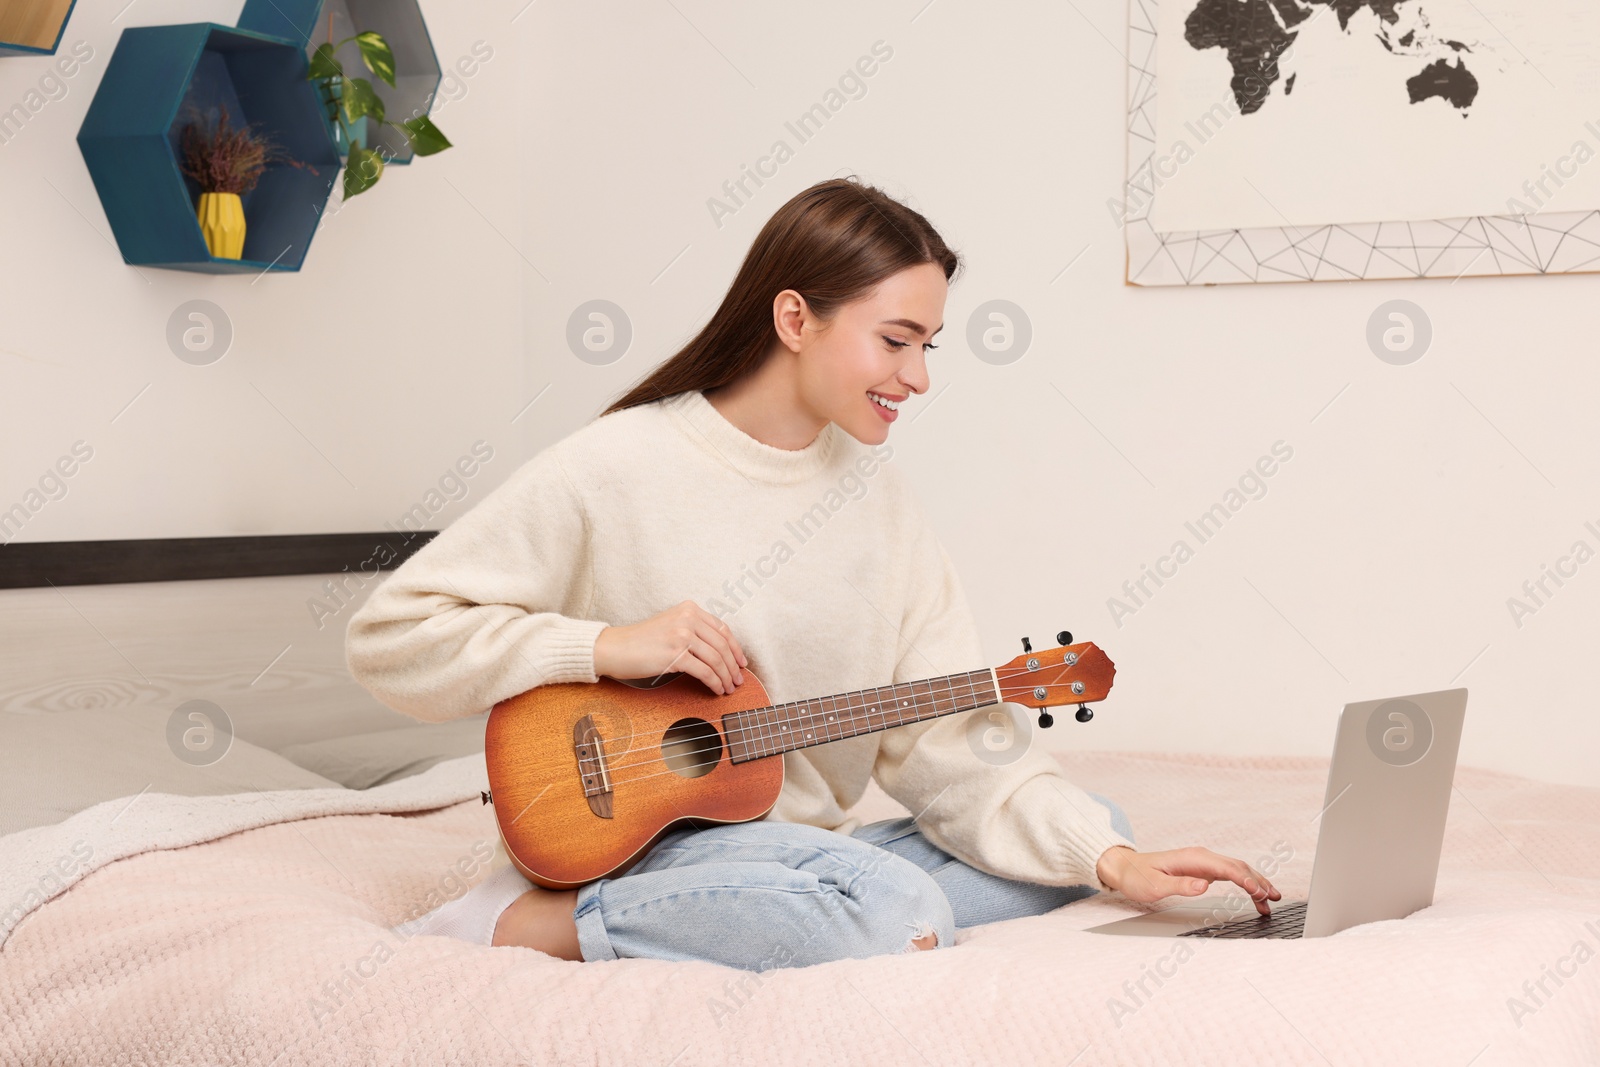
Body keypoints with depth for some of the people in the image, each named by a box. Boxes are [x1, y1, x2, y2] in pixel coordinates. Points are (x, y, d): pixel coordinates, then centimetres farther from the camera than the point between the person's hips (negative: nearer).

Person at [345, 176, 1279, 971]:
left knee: (1095, 826, 0)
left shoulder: (874, 489, 5)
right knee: (895, 909, -32)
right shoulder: (614, 471, -11)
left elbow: (947, 741, -1)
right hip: (641, 845, -8)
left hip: (803, 851, 8)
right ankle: (527, 922, -16)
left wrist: (1109, 858, -15)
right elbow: (392, 635, -11)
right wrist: (607, 647, -20)